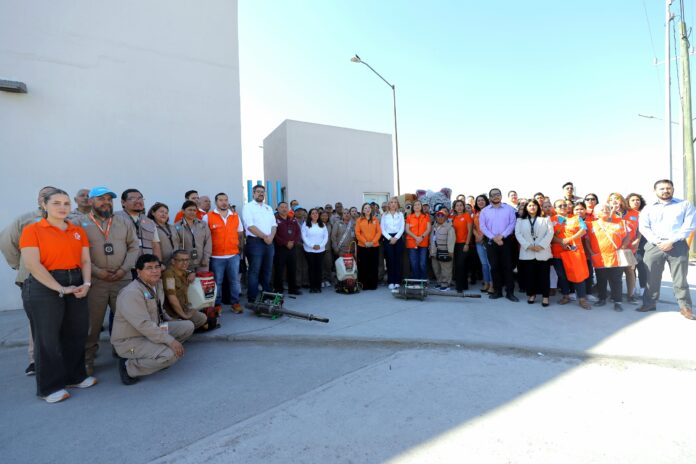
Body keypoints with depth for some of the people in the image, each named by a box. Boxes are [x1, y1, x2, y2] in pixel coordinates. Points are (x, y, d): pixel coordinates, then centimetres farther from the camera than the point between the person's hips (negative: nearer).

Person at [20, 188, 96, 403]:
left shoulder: (78, 231, 10)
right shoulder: (32, 230, -3)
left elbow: (85, 260, 8)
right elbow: (32, 264, -12)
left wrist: (86, 283, -9)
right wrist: (60, 288, -17)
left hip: (76, 286, 5)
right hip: (44, 287, -4)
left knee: (76, 334, 11)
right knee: (47, 337, 5)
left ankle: (75, 376, 28)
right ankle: (50, 386, 19)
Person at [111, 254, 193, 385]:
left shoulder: (157, 285, 4)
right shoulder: (132, 293, -25)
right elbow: (144, 325, -31)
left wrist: (171, 324, 8)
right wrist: (170, 341, -30)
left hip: (153, 331, 9)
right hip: (130, 341, -9)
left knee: (188, 326, -1)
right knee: (172, 354, -28)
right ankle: (129, 367, -6)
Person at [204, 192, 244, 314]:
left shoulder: (235, 216, 9)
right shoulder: (208, 217, -2)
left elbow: (240, 234, 17)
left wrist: (240, 246, 8)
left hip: (233, 255, 3)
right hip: (216, 256, -3)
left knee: (235, 281, 8)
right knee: (217, 282, 5)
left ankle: (235, 303, 20)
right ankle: (217, 305, 20)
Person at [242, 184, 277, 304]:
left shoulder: (268, 208, 17)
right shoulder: (248, 207, -2)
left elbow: (274, 225, 12)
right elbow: (250, 226, -13)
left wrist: (271, 237, -7)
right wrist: (264, 236, -12)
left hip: (269, 242, 6)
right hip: (255, 242, -6)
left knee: (267, 270, 12)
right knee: (254, 271, -3)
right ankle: (252, 299, 4)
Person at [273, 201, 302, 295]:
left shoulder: (293, 220, 15)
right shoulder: (275, 219, -3)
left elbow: (298, 233, 10)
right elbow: (274, 235, -13)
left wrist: (293, 242, -8)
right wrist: (286, 243, -15)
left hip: (292, 248, 5)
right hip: (280, 248, -5)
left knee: (292, 269, 10)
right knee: (279, 270, -1)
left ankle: (293, 288, 20)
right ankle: (278, 290, 8)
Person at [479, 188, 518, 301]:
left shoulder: (509, 208, 3)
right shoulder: (484, 211, 6)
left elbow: (512, 223, -4)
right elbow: (482, 226, -1)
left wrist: (502, 235, -14)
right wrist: (494, 237, -11)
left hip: (506, 241, -1)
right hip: (491, 241, 1)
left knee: (507, 266, 0)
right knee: (494, 266, 5)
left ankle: (510, 292, 8)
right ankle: (498, 291, 15)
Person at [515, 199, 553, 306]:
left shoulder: (545, 219, 10)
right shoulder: (520, 220, 10)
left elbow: (550, 233, -1)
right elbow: (518, 234, -1)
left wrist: (541, 245, -14)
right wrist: (528, 246, -13)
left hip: (542, 252, 0)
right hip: (527, 252, 1)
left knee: (543, 275, 1)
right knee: (529, 275, 4)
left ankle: (545, 296, 10)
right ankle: (531, 294, 17)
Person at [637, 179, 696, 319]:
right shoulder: (648, 208, 12)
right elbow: (643, 228, 2)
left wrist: (671, 241, -13)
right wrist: (658, 242, -11)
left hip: (677, 246, -1)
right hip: (653, 246, 1)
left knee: (680, 278, 1)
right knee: (651, 277, 5)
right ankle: (650, 303, 15)